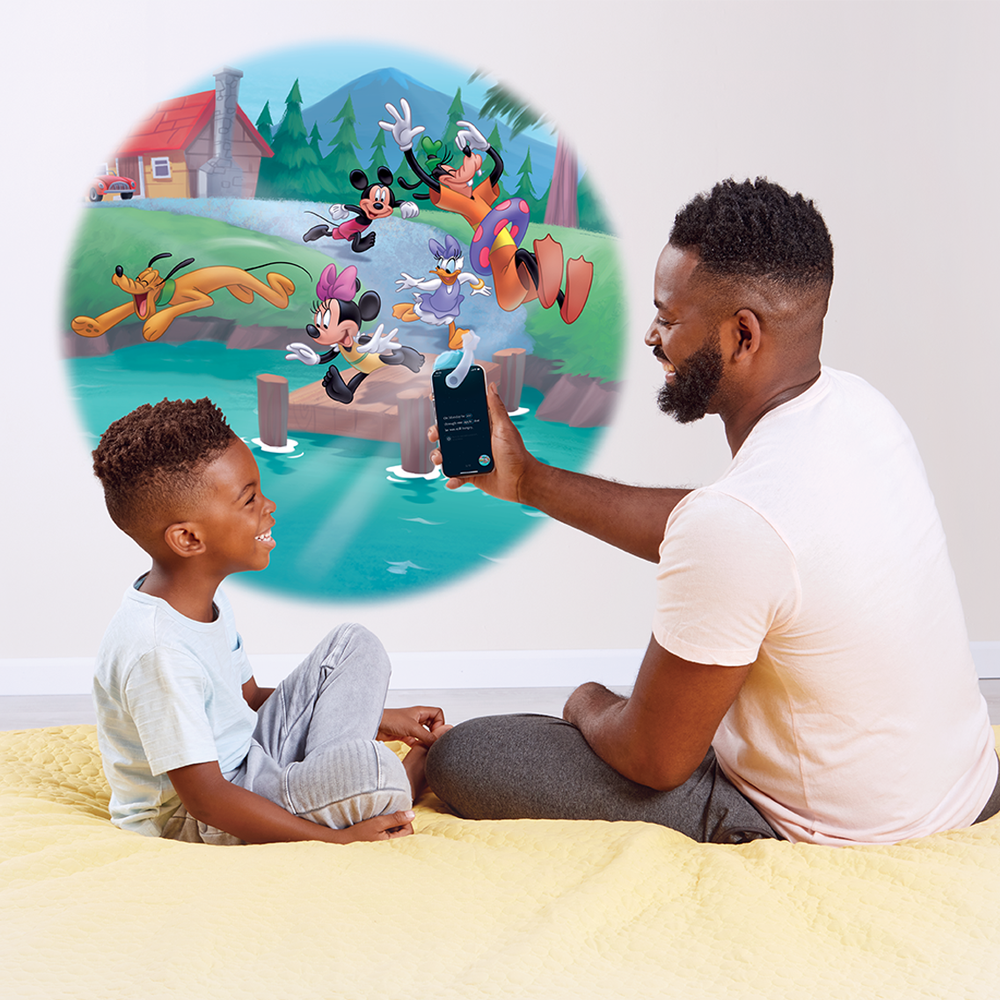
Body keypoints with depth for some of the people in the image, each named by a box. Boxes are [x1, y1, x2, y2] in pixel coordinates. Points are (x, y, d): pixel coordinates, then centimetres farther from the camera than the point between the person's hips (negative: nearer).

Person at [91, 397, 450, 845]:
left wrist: (377, 718, 10)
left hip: (248, 762, 10)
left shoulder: (204, 598, 2)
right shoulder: (157, 651, -30)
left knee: (355, 646, 11)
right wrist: (336, 839, -28)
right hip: (193, 826, -10)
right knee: (368, 768, -34)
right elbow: (206, 799, -30)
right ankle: (411, 775, 1)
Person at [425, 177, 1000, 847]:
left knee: (460, 758, -7)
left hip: (827, 842, -9)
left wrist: (589, 707, 5)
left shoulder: (735, 522, -33)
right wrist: (529, 481, 13)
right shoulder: (856, 405, -6)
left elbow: (655, 760, -19)